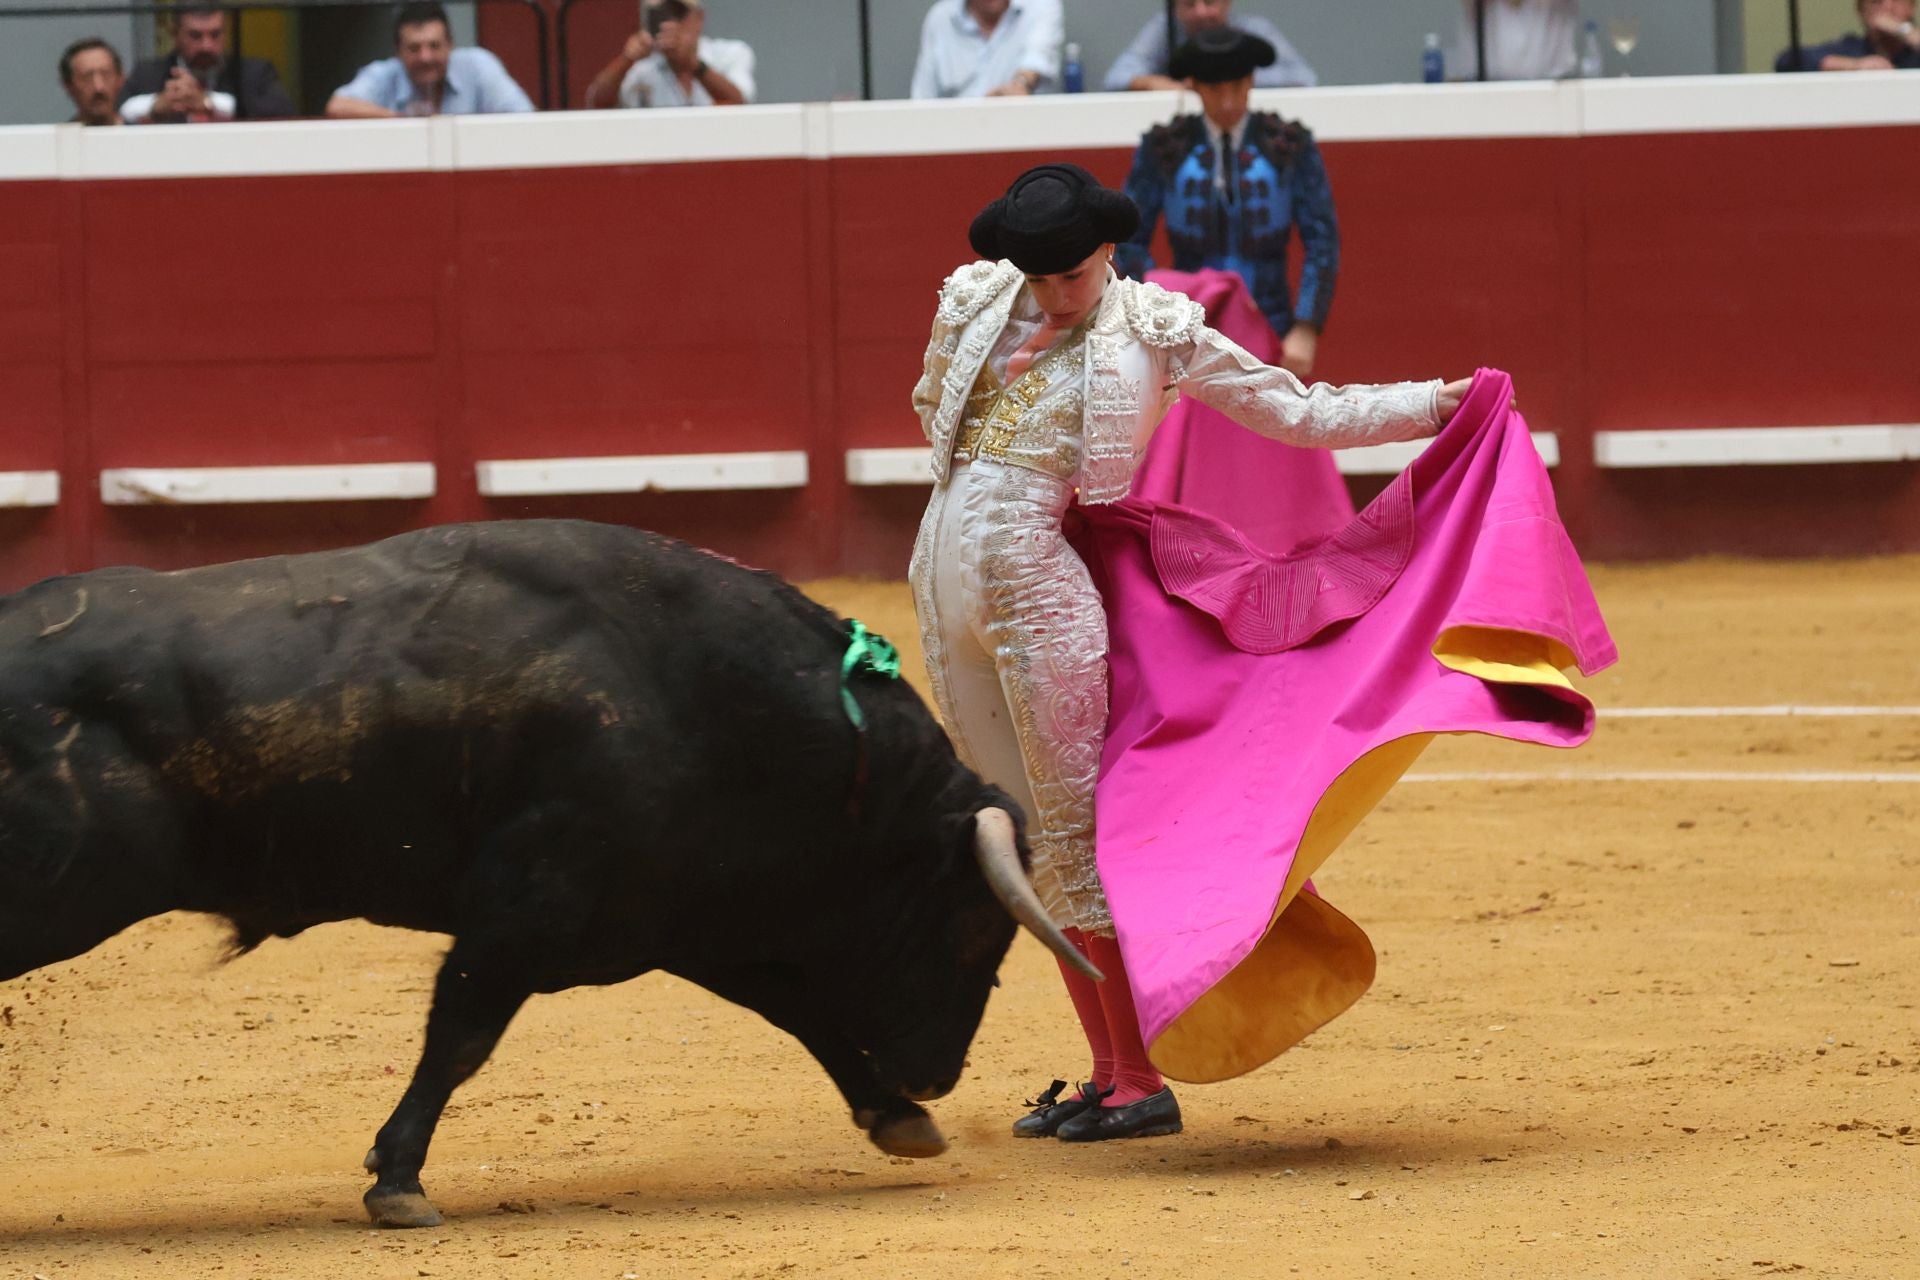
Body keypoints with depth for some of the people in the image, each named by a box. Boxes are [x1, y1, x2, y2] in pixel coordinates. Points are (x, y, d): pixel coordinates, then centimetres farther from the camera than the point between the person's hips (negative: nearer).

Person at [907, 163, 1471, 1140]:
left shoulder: (1154, 331, -2)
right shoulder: (981, 302, 10)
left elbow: (1296, 411, 1)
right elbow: (935, 411, 29)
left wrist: (1432, 404, -6)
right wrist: (1009, 361, 11)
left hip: (1042, 585, -5)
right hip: (946, 580, 5)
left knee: (1072, 821, -7)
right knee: (1022, 832, 8)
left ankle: (1140, 1084, -3)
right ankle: (1106, 1073, 15)